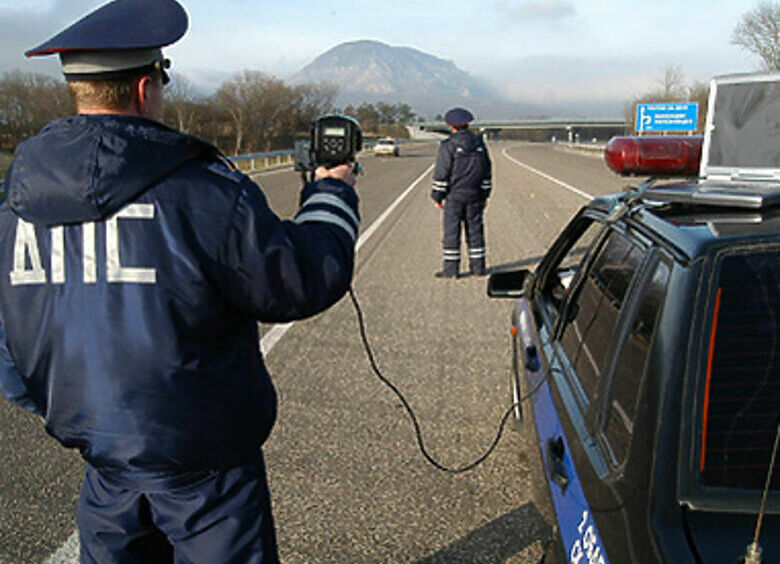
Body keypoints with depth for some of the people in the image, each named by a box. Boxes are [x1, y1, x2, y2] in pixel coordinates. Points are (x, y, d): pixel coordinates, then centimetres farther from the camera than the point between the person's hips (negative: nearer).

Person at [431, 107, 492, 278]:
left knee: (452, 231, 0)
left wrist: (437, 196, -1)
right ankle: (478, 266, 15)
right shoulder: (479, 144, 6)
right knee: (475, 229, 11)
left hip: (454, 196, -5)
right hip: (474, 196, 5)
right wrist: (485, 195, 19)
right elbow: (486, 172, 12)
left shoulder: (448, 146, -11)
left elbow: (441, 174, -10)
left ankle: (451, 268, 2)